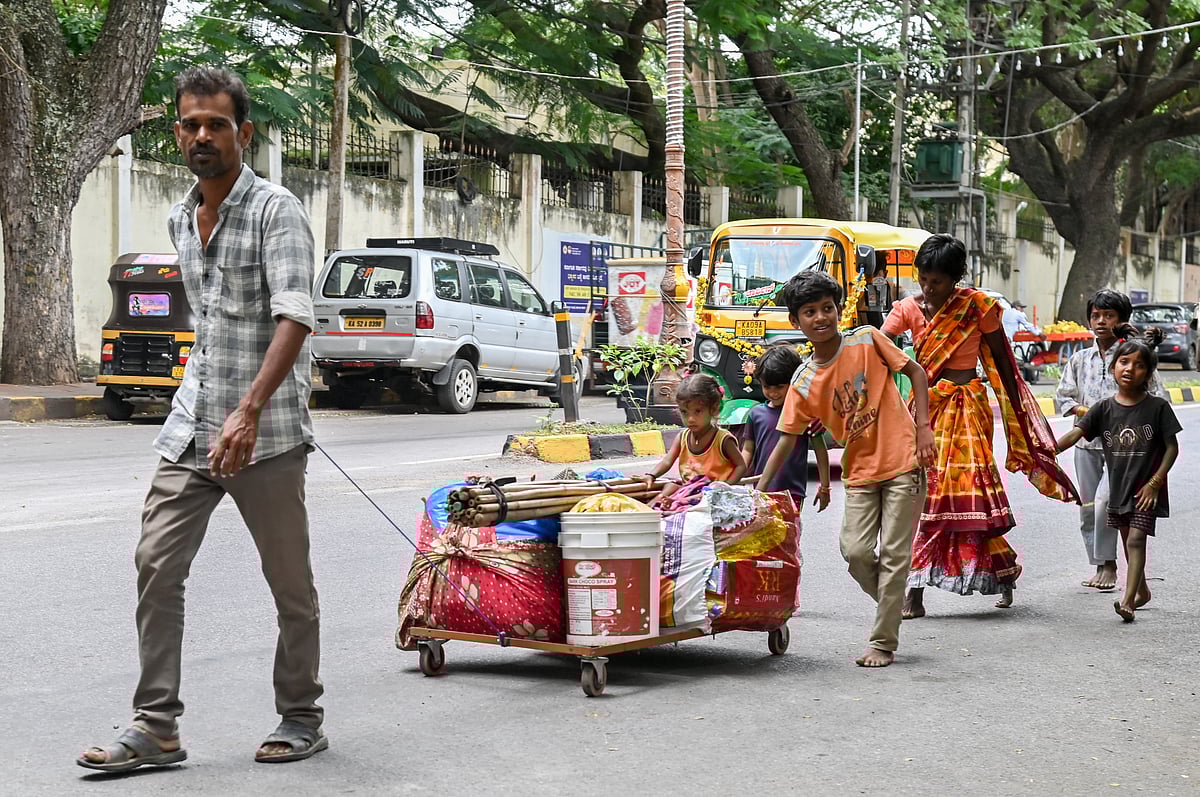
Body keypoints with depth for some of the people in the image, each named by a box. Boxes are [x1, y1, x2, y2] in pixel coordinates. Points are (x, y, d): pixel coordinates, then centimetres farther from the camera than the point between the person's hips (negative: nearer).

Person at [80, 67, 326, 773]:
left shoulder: (276, 212, -10)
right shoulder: (182, 219, 13)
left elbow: (295, 318, -22)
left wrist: (249, 412, -32)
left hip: (266, 431, -6)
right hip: (192, 426, 7)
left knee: (290, 581, 5)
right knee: (157, 564, -2)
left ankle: (302, 719, 19)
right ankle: (156, 728, 3)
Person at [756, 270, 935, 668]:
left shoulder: (867, 340, -7)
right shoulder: (804, 382, -3)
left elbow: (916, 372, 2)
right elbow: (787, 439, -4)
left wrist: (923, 426, -8)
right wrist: (759, 491, -11)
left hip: (903, 461, -3)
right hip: (860, 471, 3)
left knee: (893, 554, -3)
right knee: (855, 551, -8)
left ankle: (883, 643, 4)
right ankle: (892, 606, 21)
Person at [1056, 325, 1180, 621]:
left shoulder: (1158, 407, -10)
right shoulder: (1104, 408, -3)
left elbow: (1172, 447, -7)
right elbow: (1076, 433, -11)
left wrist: (1155, 482, -13)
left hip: (1145, 488, -4)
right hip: (1119, 486, 5)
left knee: (1136, 539, -14)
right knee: (1128, 542, 17)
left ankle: (1128, 600, -19)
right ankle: (1142, 590, 37)